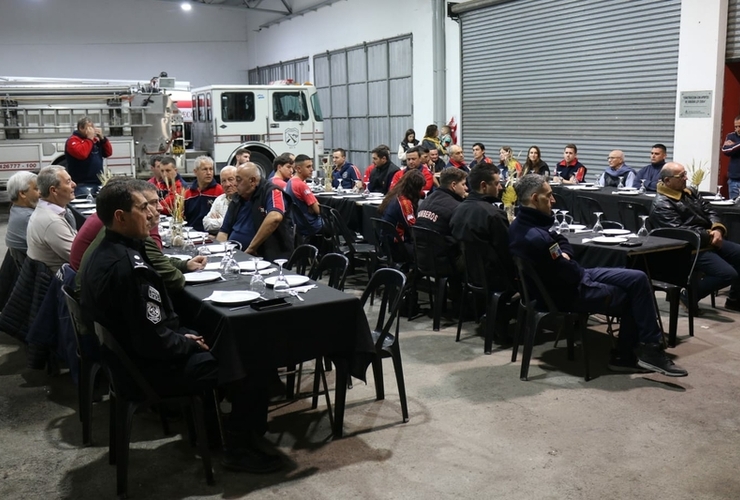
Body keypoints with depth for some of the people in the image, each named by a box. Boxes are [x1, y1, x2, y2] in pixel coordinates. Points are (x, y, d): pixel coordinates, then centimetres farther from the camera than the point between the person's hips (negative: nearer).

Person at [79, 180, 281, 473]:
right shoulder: (126, 267, -30)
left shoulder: (108, 252, 4)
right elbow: (153, 341, -29)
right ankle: (239, 449, 9)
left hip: (129, 353, 10)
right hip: (149, 366, -10)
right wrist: (189, 344, -11)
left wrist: (182, 337, 7)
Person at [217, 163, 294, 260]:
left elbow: (275, 218, -28)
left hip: (267, 259, -5)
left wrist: (251, 249, -23)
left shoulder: (271, 192, -9)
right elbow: (224, 231, 14)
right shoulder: (237, 200, 11)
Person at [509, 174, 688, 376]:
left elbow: (563, 242, 14)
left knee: (637, 279, 8)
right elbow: (573, 274, -24)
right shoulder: (535, 238, -33)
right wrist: (567, 261, -2)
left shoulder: (521, 223, 0)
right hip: (570, 292, -10)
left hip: (568, 279, 10)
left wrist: (564, 255, -7)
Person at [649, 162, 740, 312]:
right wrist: (710, 235, -20)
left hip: (710, 241, 9)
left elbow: (709, 210, 9)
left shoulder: (691, 192, 13)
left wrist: (718, 229, -12)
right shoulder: (661, 205, -16)